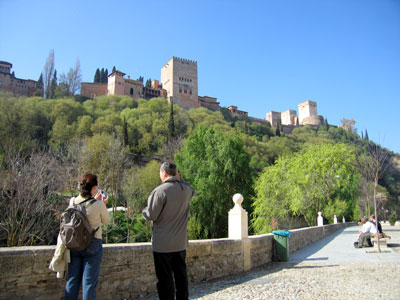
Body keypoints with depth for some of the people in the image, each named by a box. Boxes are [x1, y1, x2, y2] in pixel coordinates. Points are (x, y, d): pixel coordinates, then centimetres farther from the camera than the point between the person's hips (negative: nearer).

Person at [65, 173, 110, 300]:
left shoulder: (73, 202, -4)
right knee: (89, 282, 6)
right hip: (92, 245, -4)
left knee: (72, 280, 17)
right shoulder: (98, 205, -17)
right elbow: (106, 221, 0)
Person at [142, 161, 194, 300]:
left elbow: (152, 215, -16)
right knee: (181, 275, 17)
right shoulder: (186, 190, 2)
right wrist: (180, 179, 16)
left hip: (163, 244, -6)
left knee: (165, 278, 5)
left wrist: (144, 211, 6)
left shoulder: (160, 190, -17)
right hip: (181, 243, 6)